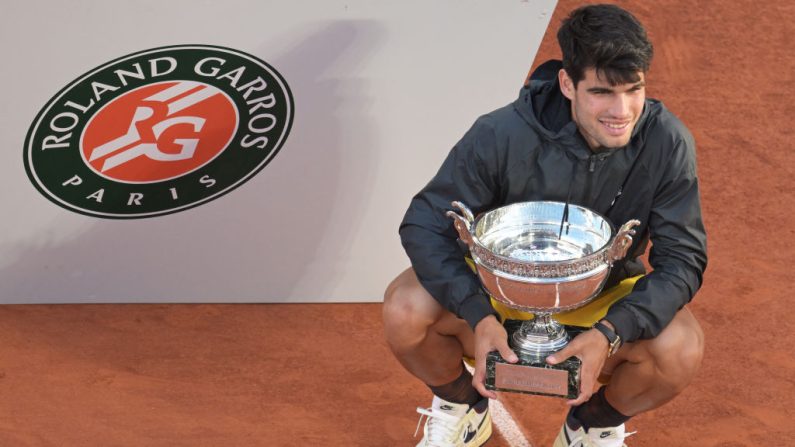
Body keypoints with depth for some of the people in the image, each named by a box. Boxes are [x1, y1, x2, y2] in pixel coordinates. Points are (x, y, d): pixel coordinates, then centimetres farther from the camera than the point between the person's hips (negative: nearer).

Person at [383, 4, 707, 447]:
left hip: (605, 300, 1)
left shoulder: (667, 143, -23)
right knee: (405, 310, -29)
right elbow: (425, 224, -21)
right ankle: (462, 407, 7)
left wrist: (609, 334, -37)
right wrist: (480, 316, -36)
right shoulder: (502, 136, -26)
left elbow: (682, 258, -20)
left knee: (682, 349, -30)